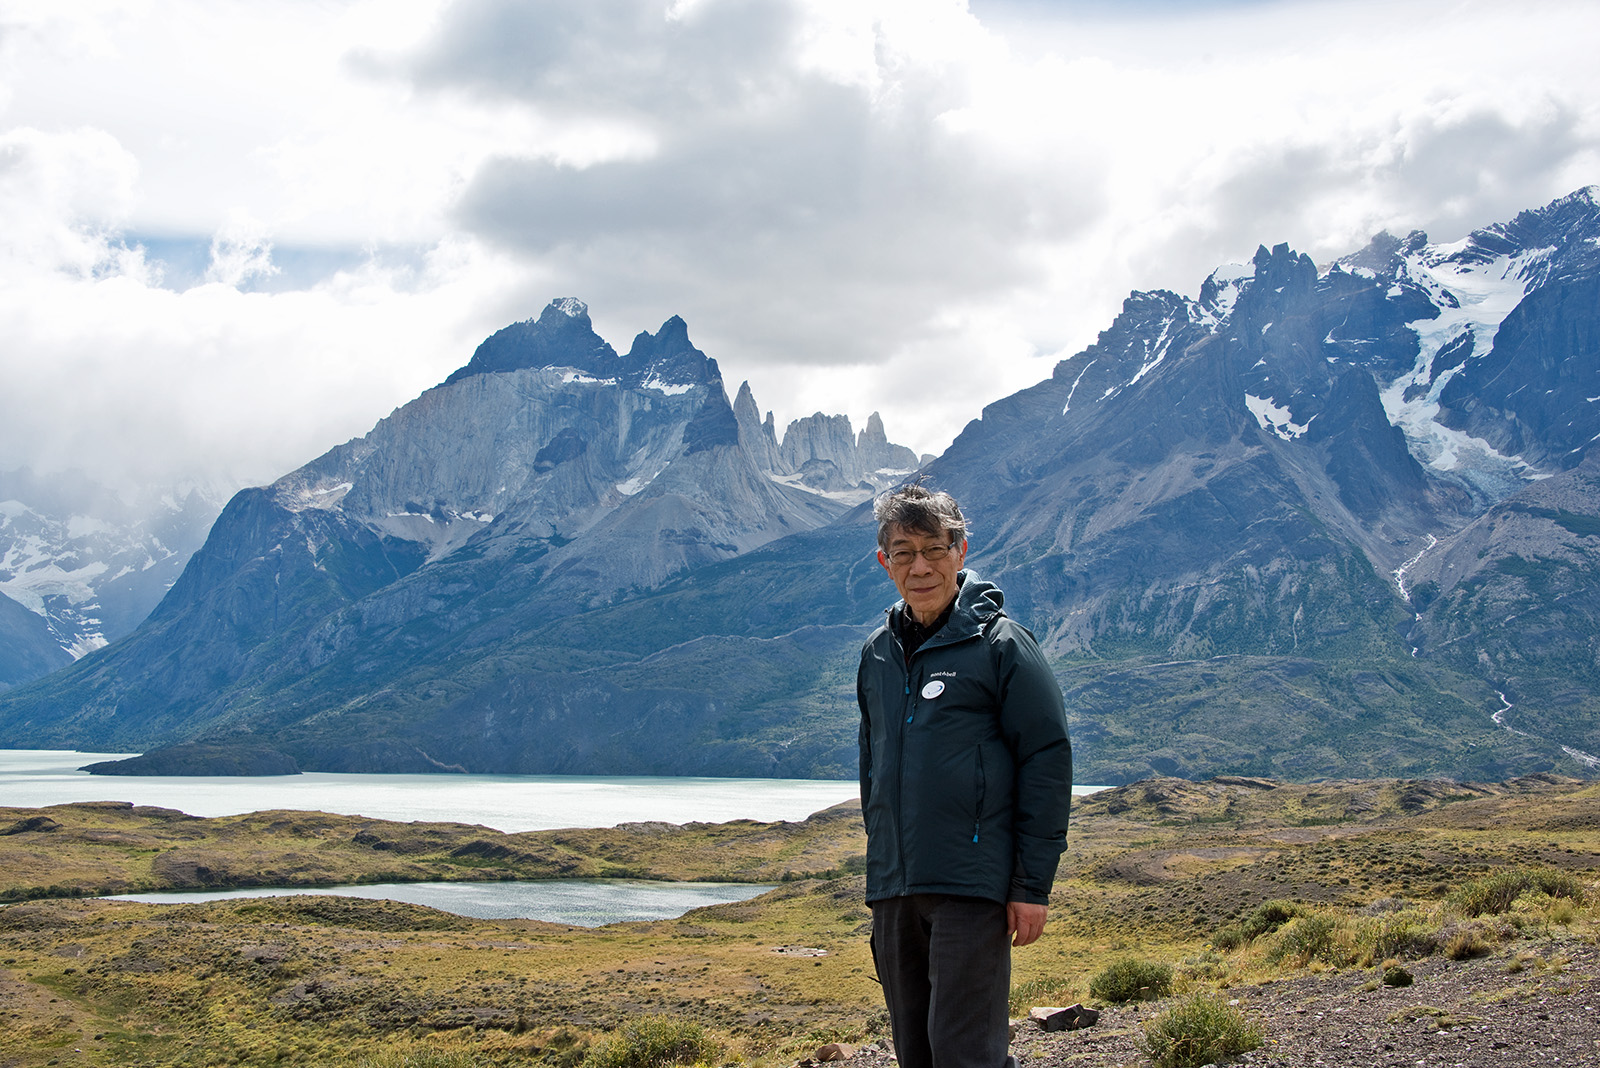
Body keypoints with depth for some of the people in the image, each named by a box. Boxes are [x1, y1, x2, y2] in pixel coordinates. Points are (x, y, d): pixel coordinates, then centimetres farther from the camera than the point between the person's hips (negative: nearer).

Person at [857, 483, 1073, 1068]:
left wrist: (1033, 885, -10)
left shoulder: (1000, 643, -5)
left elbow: (1047, 761, -7)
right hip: (892, 888, 6)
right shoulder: (877, 652, 13)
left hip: (971, 886, -6)